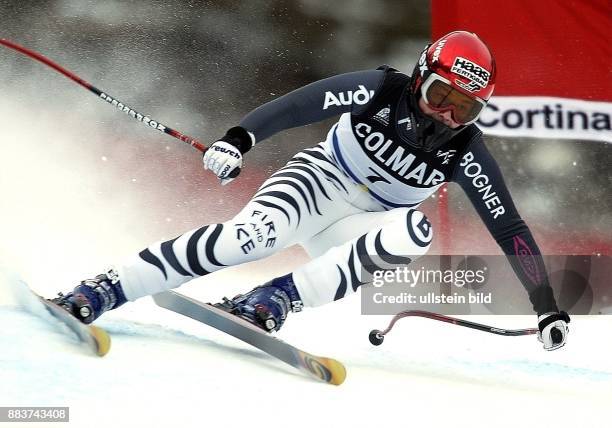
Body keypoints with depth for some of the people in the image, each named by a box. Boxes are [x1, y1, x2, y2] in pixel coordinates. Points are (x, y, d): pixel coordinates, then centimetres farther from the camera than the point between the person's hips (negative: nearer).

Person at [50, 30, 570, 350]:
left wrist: (546, 306, -13)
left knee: (415, 232, -33)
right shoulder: (380, 90, -14)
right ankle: (101, 291, -34)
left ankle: (279, 298, -34)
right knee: (255, 234, -35)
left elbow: (509, 227, -9)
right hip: (318, 179, -2)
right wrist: (239, 138, -35)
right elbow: (299, 105, -19)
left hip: (360, 228, 3)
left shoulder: (465, 152, -10)